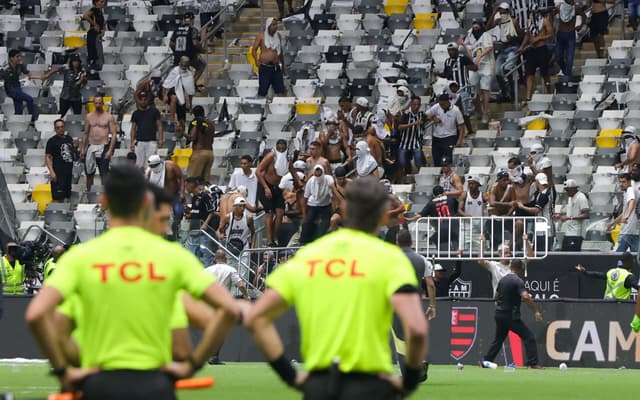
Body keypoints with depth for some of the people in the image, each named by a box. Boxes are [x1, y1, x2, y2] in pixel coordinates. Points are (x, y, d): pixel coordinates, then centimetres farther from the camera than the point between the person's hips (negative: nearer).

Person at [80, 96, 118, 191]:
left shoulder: (109, 117, 0)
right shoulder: (89, 117, 11)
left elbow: (114, 134, -4)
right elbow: (85, 133, 16)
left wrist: (110, 150, -13)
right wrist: (82, 149, 10)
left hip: (103, 147, -4)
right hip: (91, 147, 4)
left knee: (104, 173, -10)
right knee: (89, 173, 10)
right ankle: (88, 192, 22)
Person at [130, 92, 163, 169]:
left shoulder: (154, 111, 5)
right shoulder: (136, 113, 11)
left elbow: (159, 126, 4)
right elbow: (133, 129, 12)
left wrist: (161, 139, -6)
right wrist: (132, 142, 4)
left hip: (151, 142, -2)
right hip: (139, 142, 2)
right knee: (140, 165, 0)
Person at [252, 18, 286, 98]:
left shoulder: (278, 36, 11)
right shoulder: (261, 36, -1)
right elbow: (254, 50, 0)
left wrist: (283, 65, 24)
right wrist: (257, 61, -15)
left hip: (276, 67, 4)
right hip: (264, 67, -4)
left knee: (281, 91, -4)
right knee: (262, 92, -1)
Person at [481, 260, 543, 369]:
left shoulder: (503, 280, 9)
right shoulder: (518, 281, -14)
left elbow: (496, 297, 20)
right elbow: (525, 297, -26)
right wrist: (536, 311, -22)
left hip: (499, 314, 7)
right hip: (511, 316, -7)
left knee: (499, 338, 21)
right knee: (528, 337, -4)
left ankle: (486, 361, 23)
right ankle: (533, 363, -13)